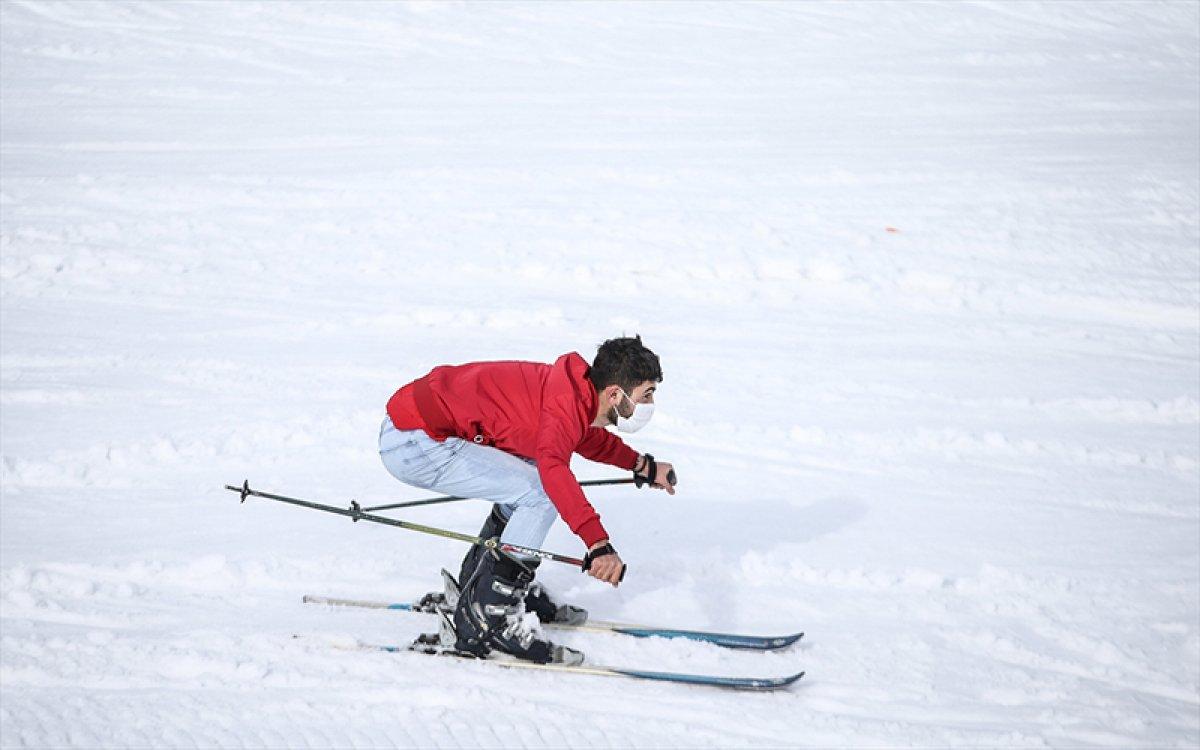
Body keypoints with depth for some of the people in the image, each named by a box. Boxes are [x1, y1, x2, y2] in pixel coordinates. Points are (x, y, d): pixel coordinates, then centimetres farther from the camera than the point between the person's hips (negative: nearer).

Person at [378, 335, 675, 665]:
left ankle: (476, 585, 29)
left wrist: (642, 465, 32)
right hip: (414, 444, -10)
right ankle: (486, 619, -12)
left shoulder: (575, 388, 8)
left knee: (526, 481, 22)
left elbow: (585, 435, 34)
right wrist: (598, 542, -49)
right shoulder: (566, 402, -20)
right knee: (542, 495, -14)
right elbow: (553, 467, -40)